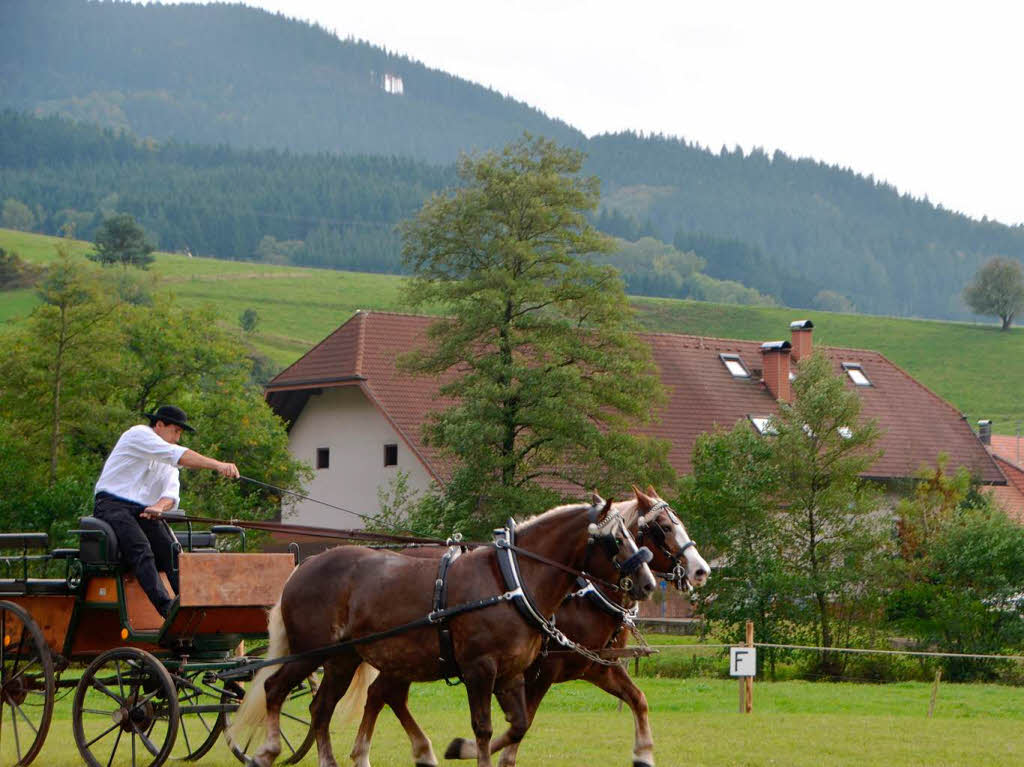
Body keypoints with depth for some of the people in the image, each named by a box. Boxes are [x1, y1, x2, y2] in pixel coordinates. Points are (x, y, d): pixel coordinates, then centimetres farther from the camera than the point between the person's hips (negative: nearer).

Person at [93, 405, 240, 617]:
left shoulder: (168, 460, 20)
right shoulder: (139, 434, -4)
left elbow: (171, 492, 4)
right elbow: (178, 455, -19)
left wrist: (159, 506, -22)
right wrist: (218, 465, -28)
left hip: (144, 512, 7)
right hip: (112, 504, -7)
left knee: (173, 551, -17)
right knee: (142, 551, -29)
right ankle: (166, 609, -43)